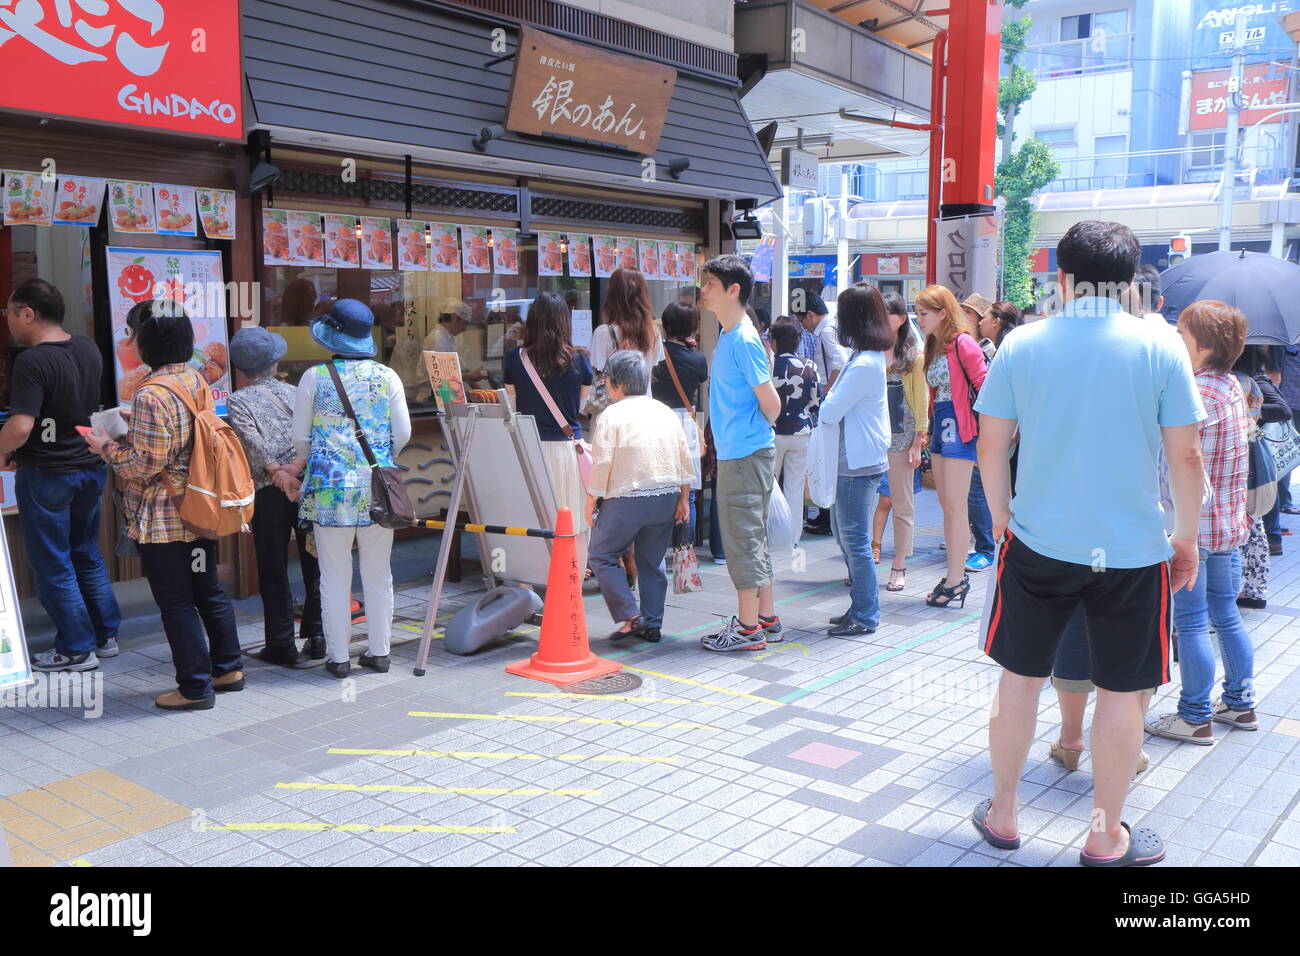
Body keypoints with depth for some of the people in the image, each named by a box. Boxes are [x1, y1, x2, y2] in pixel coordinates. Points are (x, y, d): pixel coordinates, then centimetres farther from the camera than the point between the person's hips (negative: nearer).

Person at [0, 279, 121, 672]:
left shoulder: (32, 361, -21)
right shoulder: (88, 348, 2)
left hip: (46, 474, -7)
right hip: (91, 466, 7)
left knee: (52, 565, 6)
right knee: (87, 555, 19)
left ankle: (77, 650, 13)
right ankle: (105, 636, 27)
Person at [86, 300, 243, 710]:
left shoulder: (151, 396, -21)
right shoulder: (197, 381, 4)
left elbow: (146, 465, -20)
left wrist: (107, 448, -4)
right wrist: (132, 431, 17)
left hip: (164, 519, -8)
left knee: (175, 603, 3)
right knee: (209, 590, 17)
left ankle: (195, 687, 11)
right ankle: (228, 668, 28)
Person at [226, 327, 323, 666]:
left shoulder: (237, 401, 5)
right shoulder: (294, 392, 15)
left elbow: (253, 441, -13)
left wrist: (278, 473, -17)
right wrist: (297, 466, -11)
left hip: (269, 490, -3)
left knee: (273, 571, 6)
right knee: (314, 562, 12)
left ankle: (282, 646, 10)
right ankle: (317, 636, 18)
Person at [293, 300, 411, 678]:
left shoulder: (314, 377, -2)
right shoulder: (387, 376, 2)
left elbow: (300, 438, 2)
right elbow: (403, 433, 3)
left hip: (329, 487, -2)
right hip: (377, 487, 2)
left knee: (334, 576, 5)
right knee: (378, 574, 11)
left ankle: (338, 657, 11)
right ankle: (379, 651, 18)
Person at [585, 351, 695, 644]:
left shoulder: (612, 414, -6)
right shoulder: (666, 411, 11)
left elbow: (602, 462, -10)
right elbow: (685, 458, 10)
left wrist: (591, 500, 0)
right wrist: (683, 497, 16)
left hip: (628, 497, -6)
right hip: (668, 496, 6)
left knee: (603, 555, 8)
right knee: (652, 561, 16)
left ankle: (630, 617, 0)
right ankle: (651, 624, 18)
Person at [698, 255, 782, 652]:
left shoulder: (743, 340, -16)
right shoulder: (728, 336, 13)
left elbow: (771, 402, -15)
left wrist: (755, 429, 2)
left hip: (745, 454, -10)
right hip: (735, 452, 10)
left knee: (743, 538, -3)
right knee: (752, 537, 15)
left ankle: (748, 629, 6)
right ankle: (767, 619, 24)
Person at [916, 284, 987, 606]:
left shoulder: (962, 343, -12)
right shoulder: (933, 346, 15)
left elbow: (984, 384, -15)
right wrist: (930, 428, 14)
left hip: (959, 428, -9)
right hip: (940, 427, 9)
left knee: (956, 506, -6)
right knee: (946, 505, 11)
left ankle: (956, 579, 0)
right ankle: (956, 575, 19)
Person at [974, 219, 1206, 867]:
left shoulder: (1021, 344, -4)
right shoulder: (1161, 348, -7)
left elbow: (991, 444, -1)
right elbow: (1185, 456, -6)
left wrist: (1002, 519, 12)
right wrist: (1187, 540, 7)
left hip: (1038, 543, 1)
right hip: (1132, 549, -1)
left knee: (1019, 677, 15)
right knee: (1121, 693, 11)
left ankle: (1002, 814, 27)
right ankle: (1106, 837, 23)